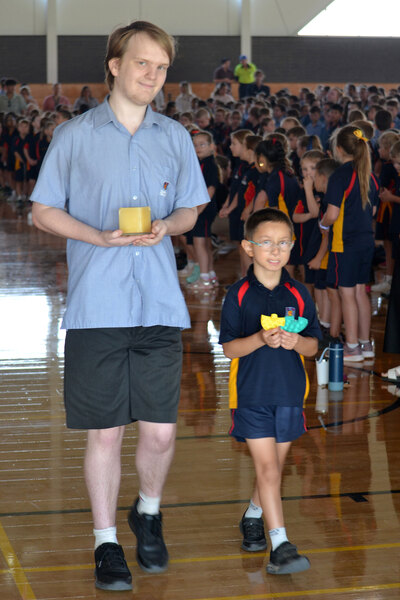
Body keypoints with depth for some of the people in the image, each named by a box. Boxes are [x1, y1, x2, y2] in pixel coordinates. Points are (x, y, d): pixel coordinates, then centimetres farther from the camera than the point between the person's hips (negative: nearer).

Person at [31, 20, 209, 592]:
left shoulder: (176, 137, 12)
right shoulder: (74, 136, 4)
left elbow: (190, 209, 20)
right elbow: (43, 211, 6)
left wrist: (166, 227, -4)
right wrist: (101, 237, -11)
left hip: (160, 304, 2)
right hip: (96, 305, -2)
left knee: (161, 431, 3)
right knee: (104, 433, 2)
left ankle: (148, 513, 32)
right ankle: (106, 541, 19)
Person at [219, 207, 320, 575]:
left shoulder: (298, 294, 3)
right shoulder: (239, 295, -5)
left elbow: (313, 345, 4)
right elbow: (229, 348, -8)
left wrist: (295, 341, -18)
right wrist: (261, 339, -25)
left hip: (289, 394, 4)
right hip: (251, 395, -3)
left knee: (275, 467, 15)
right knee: (267, 467, -9)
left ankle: (253, 516, 40)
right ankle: (281, 545, -9)